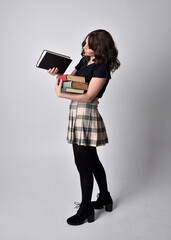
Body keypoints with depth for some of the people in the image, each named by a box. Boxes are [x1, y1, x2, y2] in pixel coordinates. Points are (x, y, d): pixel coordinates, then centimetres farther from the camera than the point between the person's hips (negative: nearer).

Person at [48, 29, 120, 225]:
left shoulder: (101, 68, -12)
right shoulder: (84, 61, 14)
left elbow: (88, 97, -19)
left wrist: (61, 94, -25)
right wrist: (58, 74, -3)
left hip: (87, 115, -9)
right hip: (77, 114, 9)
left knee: (83, 164, -1)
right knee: (92, 161, 19)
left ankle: (86, 209, 17)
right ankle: (105, 198, 37)